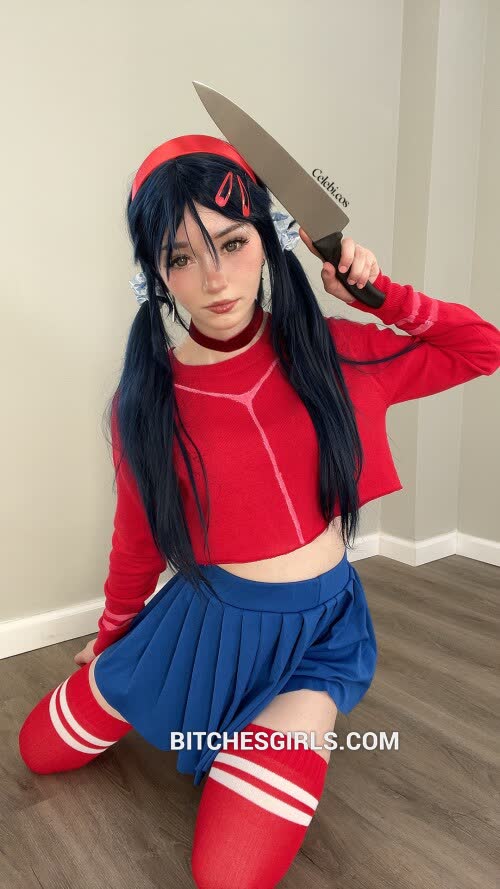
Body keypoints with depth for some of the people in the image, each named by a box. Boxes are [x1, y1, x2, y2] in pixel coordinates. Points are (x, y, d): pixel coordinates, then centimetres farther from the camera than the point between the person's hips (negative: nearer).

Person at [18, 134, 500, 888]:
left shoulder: (329, 352, -11)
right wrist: (110, 639, 16)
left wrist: (379, 293, -14)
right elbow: (138, 541, 1)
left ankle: (302, 721, 20)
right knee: (41, 750, 15)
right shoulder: (146, 401, -14)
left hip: (316, 629, -1)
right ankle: (207, 722, 36)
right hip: (205, 621, 2)